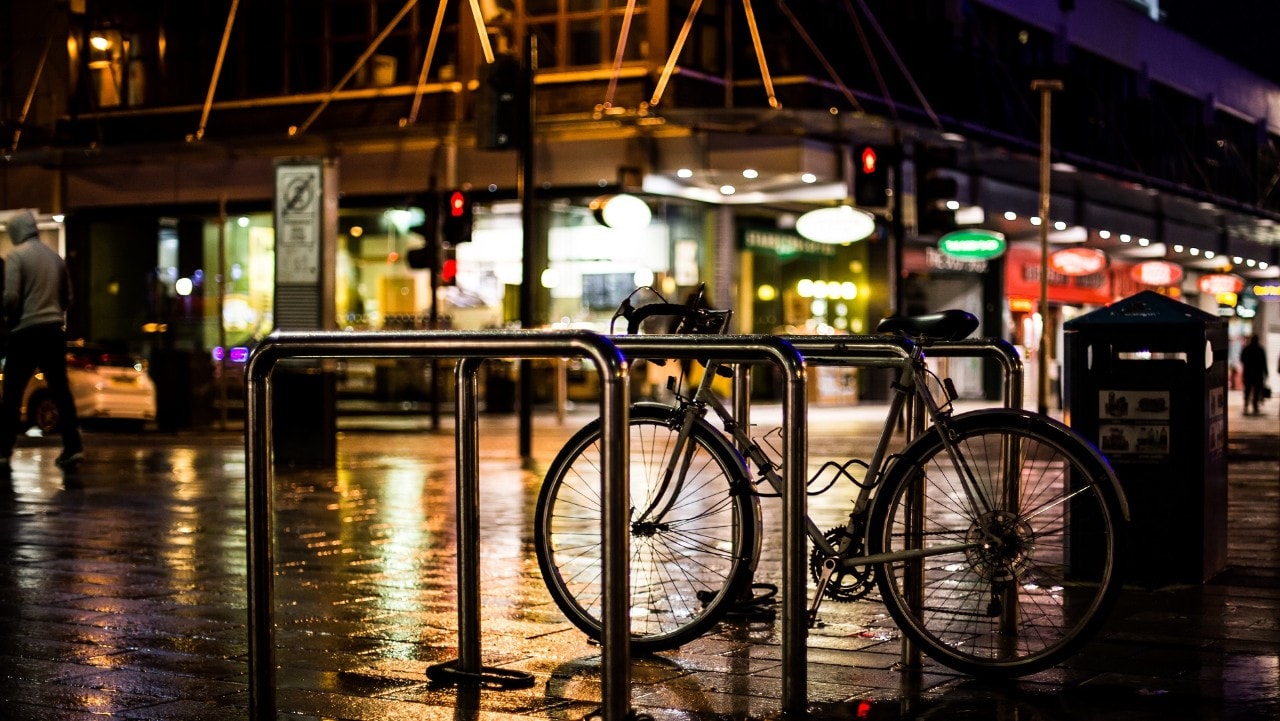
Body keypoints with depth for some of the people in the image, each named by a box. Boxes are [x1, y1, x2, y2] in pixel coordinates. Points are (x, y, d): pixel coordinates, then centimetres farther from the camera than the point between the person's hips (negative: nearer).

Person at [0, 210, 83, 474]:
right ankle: (73, 448, 6)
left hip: (26, 332, -5)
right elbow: (67, 297, 14)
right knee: (61, 390, 10)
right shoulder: (55, 256, 10)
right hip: (54, 330, 5)